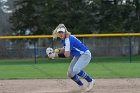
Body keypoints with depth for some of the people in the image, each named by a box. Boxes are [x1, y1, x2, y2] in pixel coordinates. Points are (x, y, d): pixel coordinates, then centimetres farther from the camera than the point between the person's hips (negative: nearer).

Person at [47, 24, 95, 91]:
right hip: (77, 56, 10)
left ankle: (90, 81, -11)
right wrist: (59, 49, -3)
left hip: (85, 55, -10)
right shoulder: (64, 39, 1)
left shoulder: (68, 39, -27)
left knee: (76, 70, -29)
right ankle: (81, 85, 26)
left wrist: (56, 55, -17)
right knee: (70, 73, 7)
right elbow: (65, 48, 17)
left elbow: (67, 55, -28)